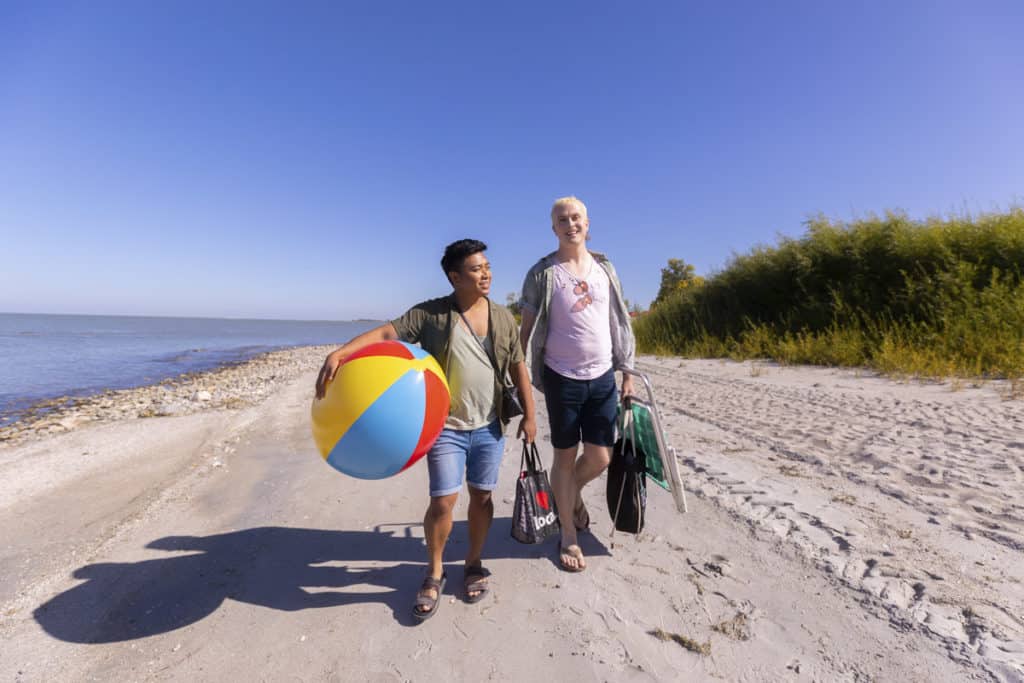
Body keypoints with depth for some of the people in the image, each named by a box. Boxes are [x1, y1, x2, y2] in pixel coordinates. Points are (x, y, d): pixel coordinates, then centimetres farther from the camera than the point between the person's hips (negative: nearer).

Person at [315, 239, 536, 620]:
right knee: (443, 501, 0)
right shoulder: (431, 314, -8)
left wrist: (528, 415, 3)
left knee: (482, 496, 13)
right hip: (446, 427, -3)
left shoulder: (502, 317, 2)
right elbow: (388, 332, -16)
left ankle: (474, 564, 36)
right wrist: (340, 352, -31)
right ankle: (434, 573, 26)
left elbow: (518, 367, 5)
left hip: (489, 426, 3)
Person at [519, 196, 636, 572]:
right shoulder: (542, 273, -5)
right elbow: (526, 329, -3)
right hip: (562, 378, -3)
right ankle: (568, 536, 28)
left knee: (600, 458, 7)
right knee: (565, 457, 8)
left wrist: (627, 372, 9)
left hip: (603, 377, 4)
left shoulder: (605, 268, 7)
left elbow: (619, 323, 11)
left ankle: (575, 494, 43)